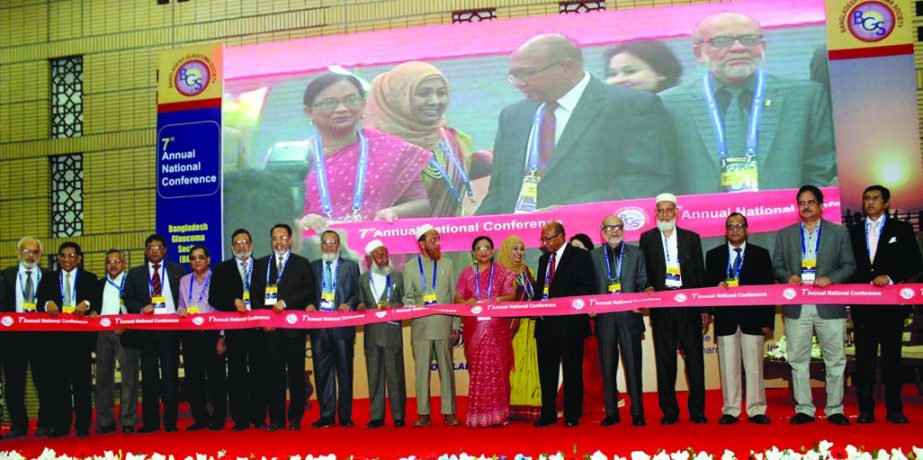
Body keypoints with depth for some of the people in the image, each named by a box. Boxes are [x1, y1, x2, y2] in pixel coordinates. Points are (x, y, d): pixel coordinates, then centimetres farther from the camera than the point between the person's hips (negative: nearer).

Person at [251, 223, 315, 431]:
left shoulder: (302, 263, 9)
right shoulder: (261, 264, 16)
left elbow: (309, 289, -2)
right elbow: (255, 293, 11)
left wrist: (285, 302, -12)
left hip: (294, 326, -2)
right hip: (269, 326, 2)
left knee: (296, 373, 0)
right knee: (273, 373, 1)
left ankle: (295, 418, 6)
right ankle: (276, 418, 7)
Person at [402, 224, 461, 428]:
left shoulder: (447, 265, 11)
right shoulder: (410, 267, 9)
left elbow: (454, 297, 8)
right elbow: (407, 298, 7)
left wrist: (456, 324, 2)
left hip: (444, 326, 1)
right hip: (420, 327, 0)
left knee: (446, 369, 3)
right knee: (422, 370, 1)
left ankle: (449, 413, 9)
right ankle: (423, 414, 8)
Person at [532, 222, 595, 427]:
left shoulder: (580, 256, -3)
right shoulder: (544, 259, 18)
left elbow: (587, 288, -10)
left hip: (569, 322, -6)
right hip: (545, 324, 6)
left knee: (572, 370, 2)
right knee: (546, 370, 9)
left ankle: (572, 415, 10)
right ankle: (548, 414, 17)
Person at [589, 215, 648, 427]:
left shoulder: (636, 254, 10)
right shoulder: (593, 256, 10)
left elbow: (642, 285, 7)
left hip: (629, 316, 0)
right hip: (604, 318, 1)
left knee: (633, 366, 0)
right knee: (607, 367, 4)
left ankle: (637, 413, 8)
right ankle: (611, 413, 12)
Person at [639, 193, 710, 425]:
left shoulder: (692, 238, 11)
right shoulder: (647, 238, 9)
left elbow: (700, 273, 9)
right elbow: (644, 271, 9)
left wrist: (705, 308, 4)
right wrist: (648, 288, -12)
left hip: (689, 305, 0)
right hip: (661, 306, 0)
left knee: (695, 358, 0)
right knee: (665, 360, 3)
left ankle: (697, 410, 8)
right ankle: (669, 411, 10)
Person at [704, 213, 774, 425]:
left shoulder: (761, 254, 9)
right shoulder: (714, 255, 12)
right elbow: (707, 285, 10)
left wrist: (768, 320, -1)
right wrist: (717, 286, -14)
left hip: (752, 318, -1)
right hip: (726, 318, 1)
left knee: (754, 366, 1)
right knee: (728, 367, 2)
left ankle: (756, 410, 7)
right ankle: (730, 410, 8)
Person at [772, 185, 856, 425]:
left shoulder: (839, 232, 8)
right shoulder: (784, 235, 12)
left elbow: (849, 266, 4)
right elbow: (777, 267, 10)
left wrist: (831, 278, -13)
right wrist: (788, 277, -11)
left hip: (829, 306, -1)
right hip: (796, 307, 1)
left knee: (835, 360, 3)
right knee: (798, 360, 4)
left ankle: (834, 410, 13)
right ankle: (804, 409, 12)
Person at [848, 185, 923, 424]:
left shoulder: (902, 230, 7)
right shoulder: (853, 232, 12)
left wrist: (890, 277, -15)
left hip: (891, 302, -1)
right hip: (862, 304, 2)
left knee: (892, 356, 4)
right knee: (864, 357, 2)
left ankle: (894, 409, 10)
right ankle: (865, 409, 7)